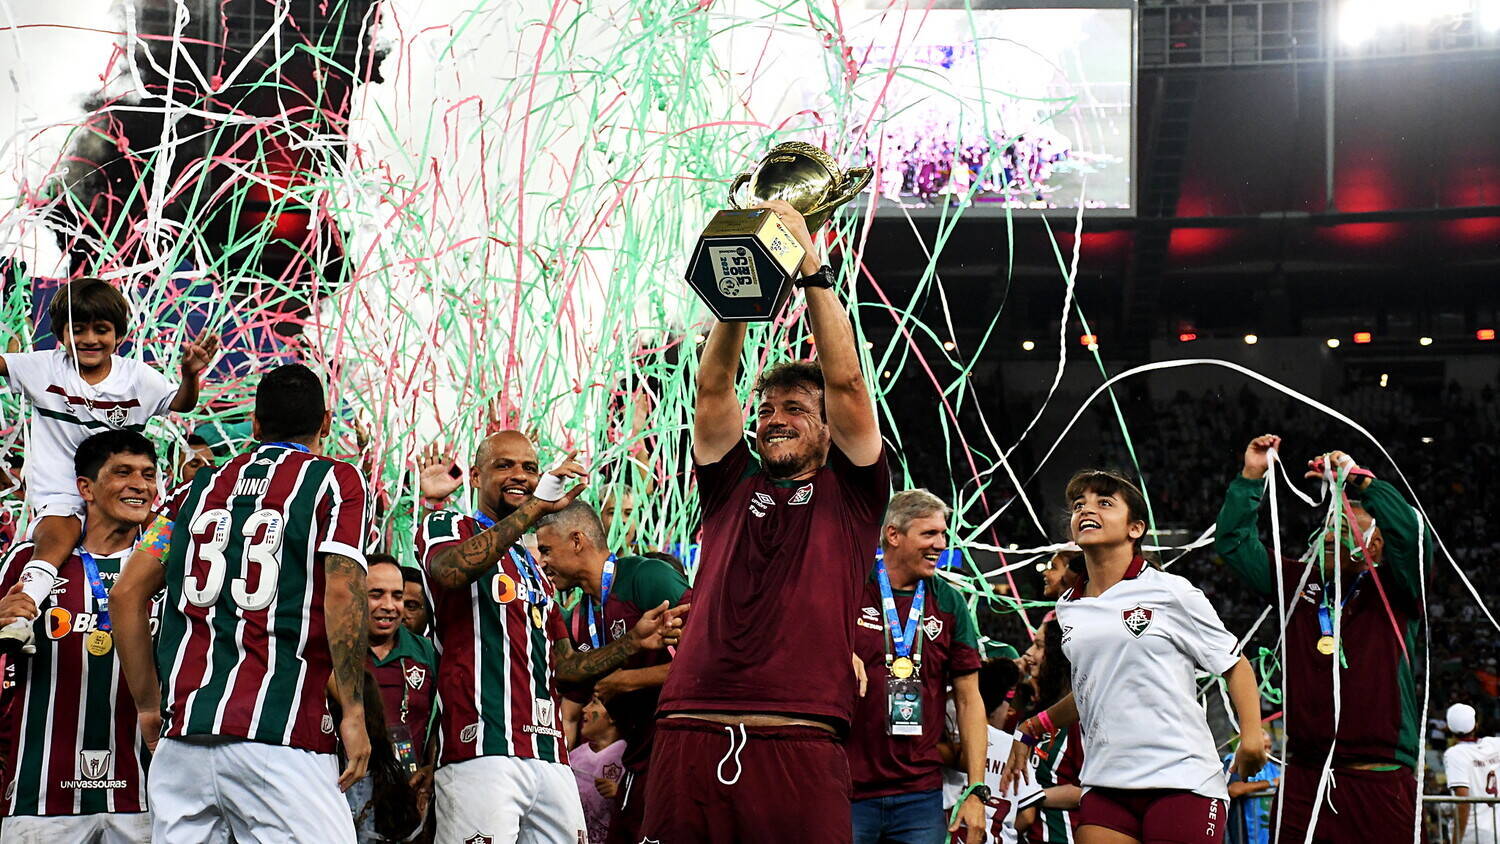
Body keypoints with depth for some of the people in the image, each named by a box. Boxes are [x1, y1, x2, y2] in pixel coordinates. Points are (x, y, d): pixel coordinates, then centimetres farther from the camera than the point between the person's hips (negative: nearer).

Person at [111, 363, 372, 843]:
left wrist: (148, 704, 22)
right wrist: (353, 712, -5)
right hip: (279, 730, -5)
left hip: (182, 728, 5)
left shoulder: (203, 487, 18)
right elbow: (342, 594, -8)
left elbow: (128, 595, 15)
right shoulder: (336, 481, 4)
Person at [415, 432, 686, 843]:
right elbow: (451, 570, -19)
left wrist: (633, 642, 15)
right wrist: (536, 507, -25)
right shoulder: (449, 527, 7)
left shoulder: (536, 569, 29)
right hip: (482, 749, -7)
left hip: (550, 758, 7)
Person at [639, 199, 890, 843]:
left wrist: (812, 271, 1)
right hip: (690, 737, 3)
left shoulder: (849, 493, 14)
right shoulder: (732, 486, 20)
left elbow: (846, 382, 4)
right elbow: (713, 388, 12)